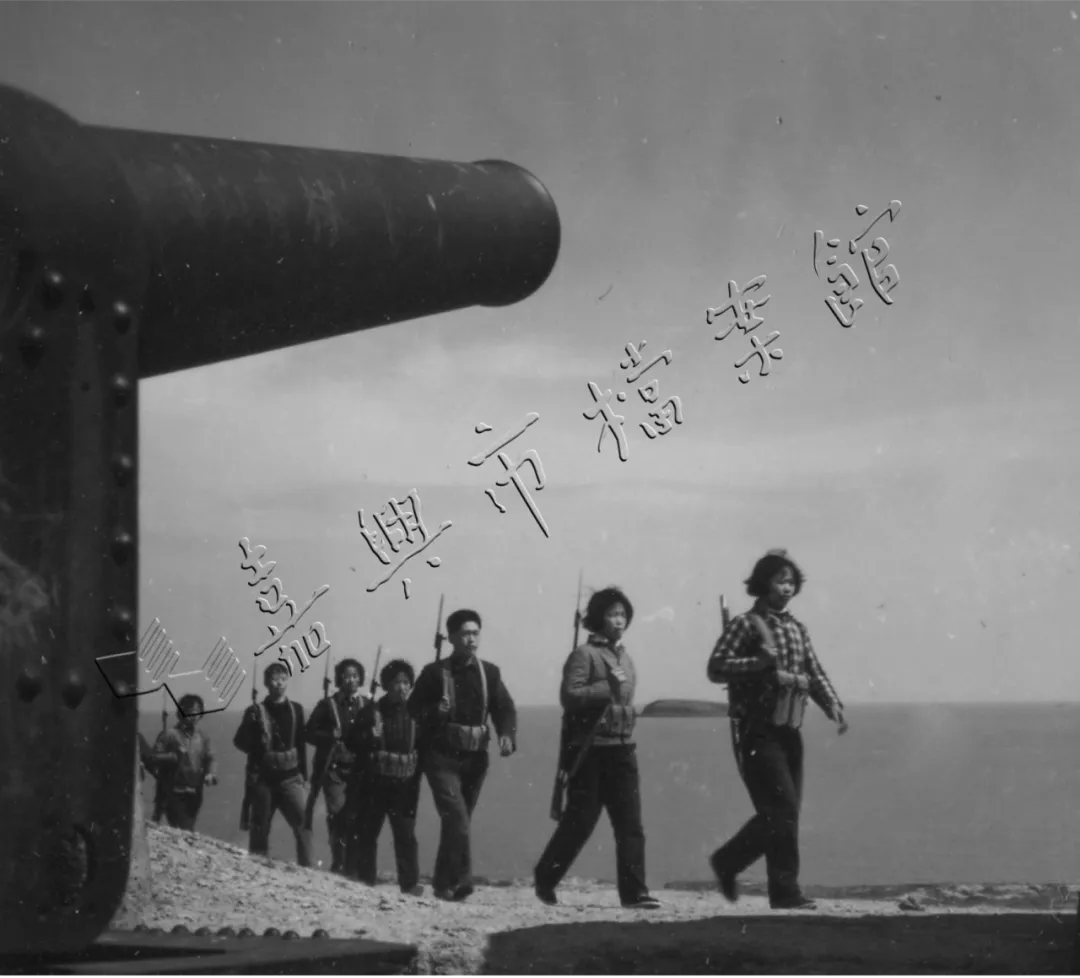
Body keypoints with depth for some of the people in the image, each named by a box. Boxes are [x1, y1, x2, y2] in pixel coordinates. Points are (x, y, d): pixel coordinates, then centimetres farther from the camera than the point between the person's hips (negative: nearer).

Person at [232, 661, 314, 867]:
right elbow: (239, 742, -2)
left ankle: (306, 870, -13)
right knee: (260, 830, 4)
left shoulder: (296, 710, 10)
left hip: (290, 778, 1)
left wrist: (304, 777, 13)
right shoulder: (256, 712, 2)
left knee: (303, 823, -14)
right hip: (263, 778, -1)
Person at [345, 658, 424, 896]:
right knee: (366, 831, 3)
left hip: (404, 785, 0)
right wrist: (370, 736, -17)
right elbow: (353, 744, 0)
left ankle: (410, 883, -2)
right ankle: (363, 880, 12)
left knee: (406, 834, -6)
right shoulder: (374, 711, 2)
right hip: (374, 783, 0)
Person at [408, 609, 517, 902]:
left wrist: (507, 735, -20)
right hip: (442, 757, -4)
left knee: (458, 821, 11)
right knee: (457, 818, -17)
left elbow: (505, 708, 0)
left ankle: (443, 883, 22)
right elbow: (414, 707, 1)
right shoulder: (434, 672, -2)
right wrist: (435, 711, -21)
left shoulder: (489, 673, 7)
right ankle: (461, 880, -18)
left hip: (475, 758, 4)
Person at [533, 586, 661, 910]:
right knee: (580, 821, -1)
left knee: (630, 824, -2)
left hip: (623, 749, 7)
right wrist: (608, 686, -22)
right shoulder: (585, 654, -6)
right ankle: (545, 878, 17)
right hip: (592, 749, -7)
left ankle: (634, 892, -5)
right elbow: (569, 695, -18)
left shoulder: (624, 657, 17)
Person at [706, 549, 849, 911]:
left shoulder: (797, 628, 16)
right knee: (782, 809, -13)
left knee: (782, 813, 8)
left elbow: (814, 673, 13)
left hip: (789, 731, 7)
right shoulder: (746, 624, -5)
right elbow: (716, 667, -13)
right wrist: (763, 663, -20)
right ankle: (786, 891, -8)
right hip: (757, 731, -7)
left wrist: (833, 704, -4)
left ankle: (727, 861, 25)